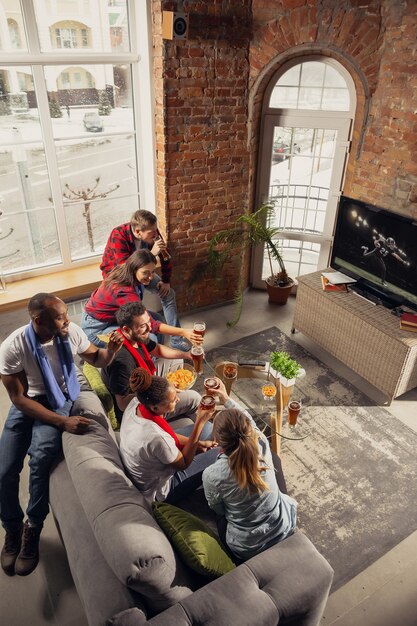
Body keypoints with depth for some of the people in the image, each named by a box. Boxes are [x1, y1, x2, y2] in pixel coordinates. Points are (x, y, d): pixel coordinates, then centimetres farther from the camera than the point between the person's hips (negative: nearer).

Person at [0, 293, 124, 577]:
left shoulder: (71, 332, -17)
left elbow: (97, 360, 1)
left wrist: (111, 349, -24)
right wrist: (63, 422, -26)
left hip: (61, 400, 0)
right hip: (28, 403, 0)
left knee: (41, 457, -26)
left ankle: (33, 529, -2)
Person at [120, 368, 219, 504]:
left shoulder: (137, 402, -21)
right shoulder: (156, 438, -43)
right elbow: (184, 464, -21)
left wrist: (198, 443, -3)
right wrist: (200, 422, -28)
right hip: (160, 492, -7)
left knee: (207, 427, 8)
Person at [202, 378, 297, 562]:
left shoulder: (211, 475, -29)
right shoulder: (262, 445, -23)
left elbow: (218, 510, -7)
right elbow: (249, 420, 1)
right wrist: (226, 399, 11)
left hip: (247, 548, -2)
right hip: (283, 530, 2)